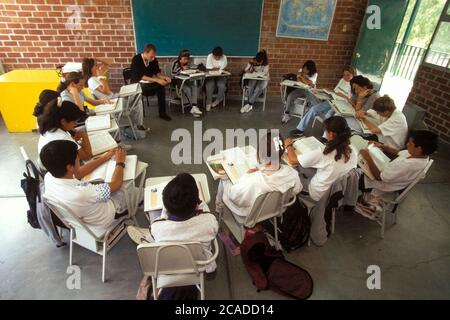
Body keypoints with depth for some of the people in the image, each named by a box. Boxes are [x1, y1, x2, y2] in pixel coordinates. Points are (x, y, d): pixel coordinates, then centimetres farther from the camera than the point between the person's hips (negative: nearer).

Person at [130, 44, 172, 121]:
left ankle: (162, 113, -13)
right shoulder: (136, 60, -17)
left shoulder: (154, 60, -2)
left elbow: (157, 72, 8)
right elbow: (140, 76, -24)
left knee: (161, 87, -23)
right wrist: (157, 80, -32)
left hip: (149, 83, 5)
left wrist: (164, 77, -14)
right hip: (137, 84, -5)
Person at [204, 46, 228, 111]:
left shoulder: (224, 57, -10)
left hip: (220, 76, 0)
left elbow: (222, 70, -13)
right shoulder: (209, 56, -10)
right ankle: (208, 103, -19)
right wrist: (218, 69, -15)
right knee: (209, 85, -31)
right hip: (210, 76, 0)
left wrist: (213, 69, -10)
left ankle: (218, 100, -5)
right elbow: (208, 69, -14)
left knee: (222, 85, -30)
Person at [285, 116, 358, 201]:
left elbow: (293, 160, -21)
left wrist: (288, 145, 0)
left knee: (299, 165, 13)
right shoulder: (353, 151, -14)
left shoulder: (322, 152, -31)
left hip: (319, 195, -5)